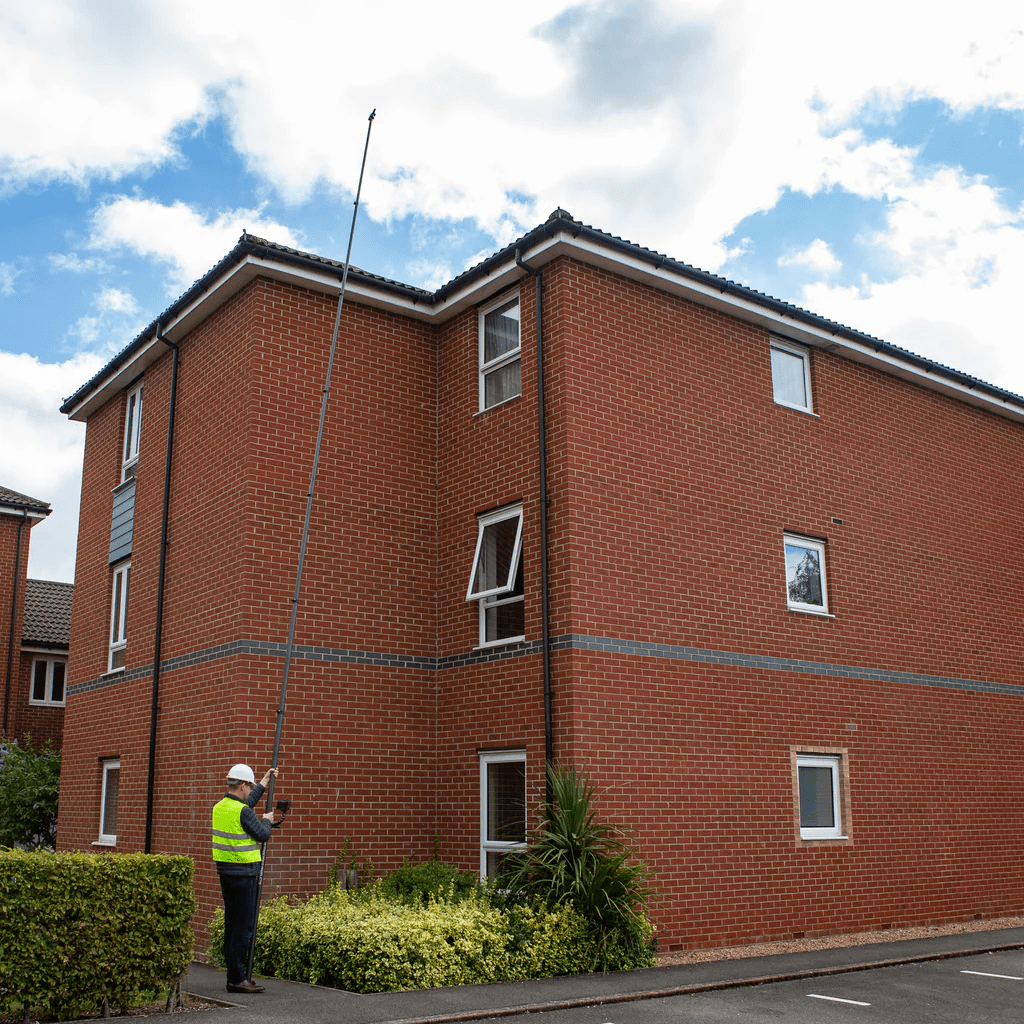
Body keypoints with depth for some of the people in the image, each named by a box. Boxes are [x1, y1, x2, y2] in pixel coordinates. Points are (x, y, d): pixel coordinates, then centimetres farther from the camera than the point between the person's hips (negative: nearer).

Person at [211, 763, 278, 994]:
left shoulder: (220, 807, 10)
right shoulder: (242, 811, -17)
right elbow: (263, 835, -9)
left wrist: (264, 783, 38)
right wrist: (267, 820, 13)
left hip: (224, 871, 9)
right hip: (244, 873, -9)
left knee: (232, 923, 13)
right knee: (244, 925, -5)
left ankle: (235, 973, 19)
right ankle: (237, 979, -4)